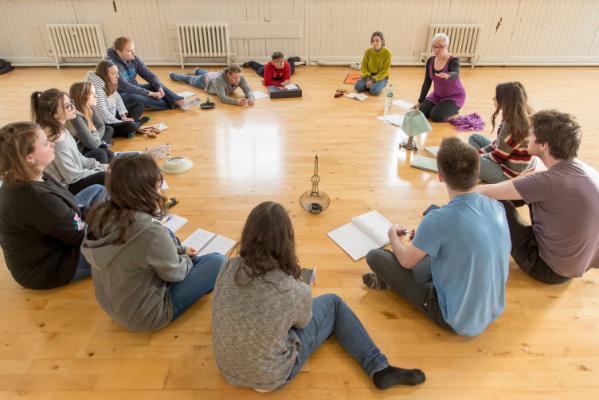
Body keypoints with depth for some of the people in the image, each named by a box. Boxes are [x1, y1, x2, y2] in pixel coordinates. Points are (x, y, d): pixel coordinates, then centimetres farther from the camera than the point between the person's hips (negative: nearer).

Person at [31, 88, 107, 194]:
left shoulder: (61, 130, 0)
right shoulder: (57, 140, -27)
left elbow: (78, 157, 10)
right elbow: (74, 176, -22)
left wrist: (100, 166, 3)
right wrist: (101, 170, -12)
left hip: (74, 178, 10)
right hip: (65, 187, -10)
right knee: (105, 177, -20)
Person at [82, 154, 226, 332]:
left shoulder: (101, 215, -13)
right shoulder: (149, 231, -36)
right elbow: (175, 272, -17)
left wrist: (180, 250, 6)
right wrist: (187, 259, 4)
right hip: (146, 315, -7)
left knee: (167, 235, 17)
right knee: (218, 261, 1)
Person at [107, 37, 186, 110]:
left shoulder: (134, 59, -3)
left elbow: (149, 75, -6)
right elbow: (124, 86, -32)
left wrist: (159, 87, -28)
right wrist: (150, 93, -35)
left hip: (134, 89, 7)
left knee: (158, 85, -11)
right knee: (135, 97, -37)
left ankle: (180, 101, -35)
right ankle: (173, 104, -37)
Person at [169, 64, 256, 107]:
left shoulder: (240, 77, -39)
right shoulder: (220, 79, -52)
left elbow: (247, 90, -44)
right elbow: (222, 97, -58)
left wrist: (251, 98, -67)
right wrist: (237, 102, -75)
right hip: (206, 81, -3)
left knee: (207, 73, 40)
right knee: (189, 79, 28)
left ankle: (197, 71, 74)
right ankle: (173, 75, 59)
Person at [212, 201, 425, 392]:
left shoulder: (229, 270, -19)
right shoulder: (296, 291, -31)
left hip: (227, 368, 5)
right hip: (270, 378, -4)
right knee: (333, 303, 12)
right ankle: (380, 370, 19)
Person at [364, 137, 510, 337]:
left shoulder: (440, 219, -29)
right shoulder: (497, 207, -9)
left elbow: (406, 260, -10)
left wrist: (393, 235, 10)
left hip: (458, 319, -6)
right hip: (493, 310, 7)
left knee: (375, 256, -5)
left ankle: (390, 280, 23)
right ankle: (394, 279, 25)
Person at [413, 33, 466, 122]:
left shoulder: (454, 61, -21)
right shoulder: (430, 61, -5)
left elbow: (455, 74, -43)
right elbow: (427, 82, 1)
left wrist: (447, 76, -67)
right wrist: (420, 101, 0)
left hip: (454, 96, -5)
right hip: (437, 95, 6)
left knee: (436, 116, -26)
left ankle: (453, 110, 5)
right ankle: (441, 107, 13)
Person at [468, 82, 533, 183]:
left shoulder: (511, 125, -27)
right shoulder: (523, 117, 1)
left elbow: (498, 156, -19)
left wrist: (478, 157, -3)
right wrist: (479, 153, 4)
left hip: (506, 174, -10)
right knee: (474, 138, 18)